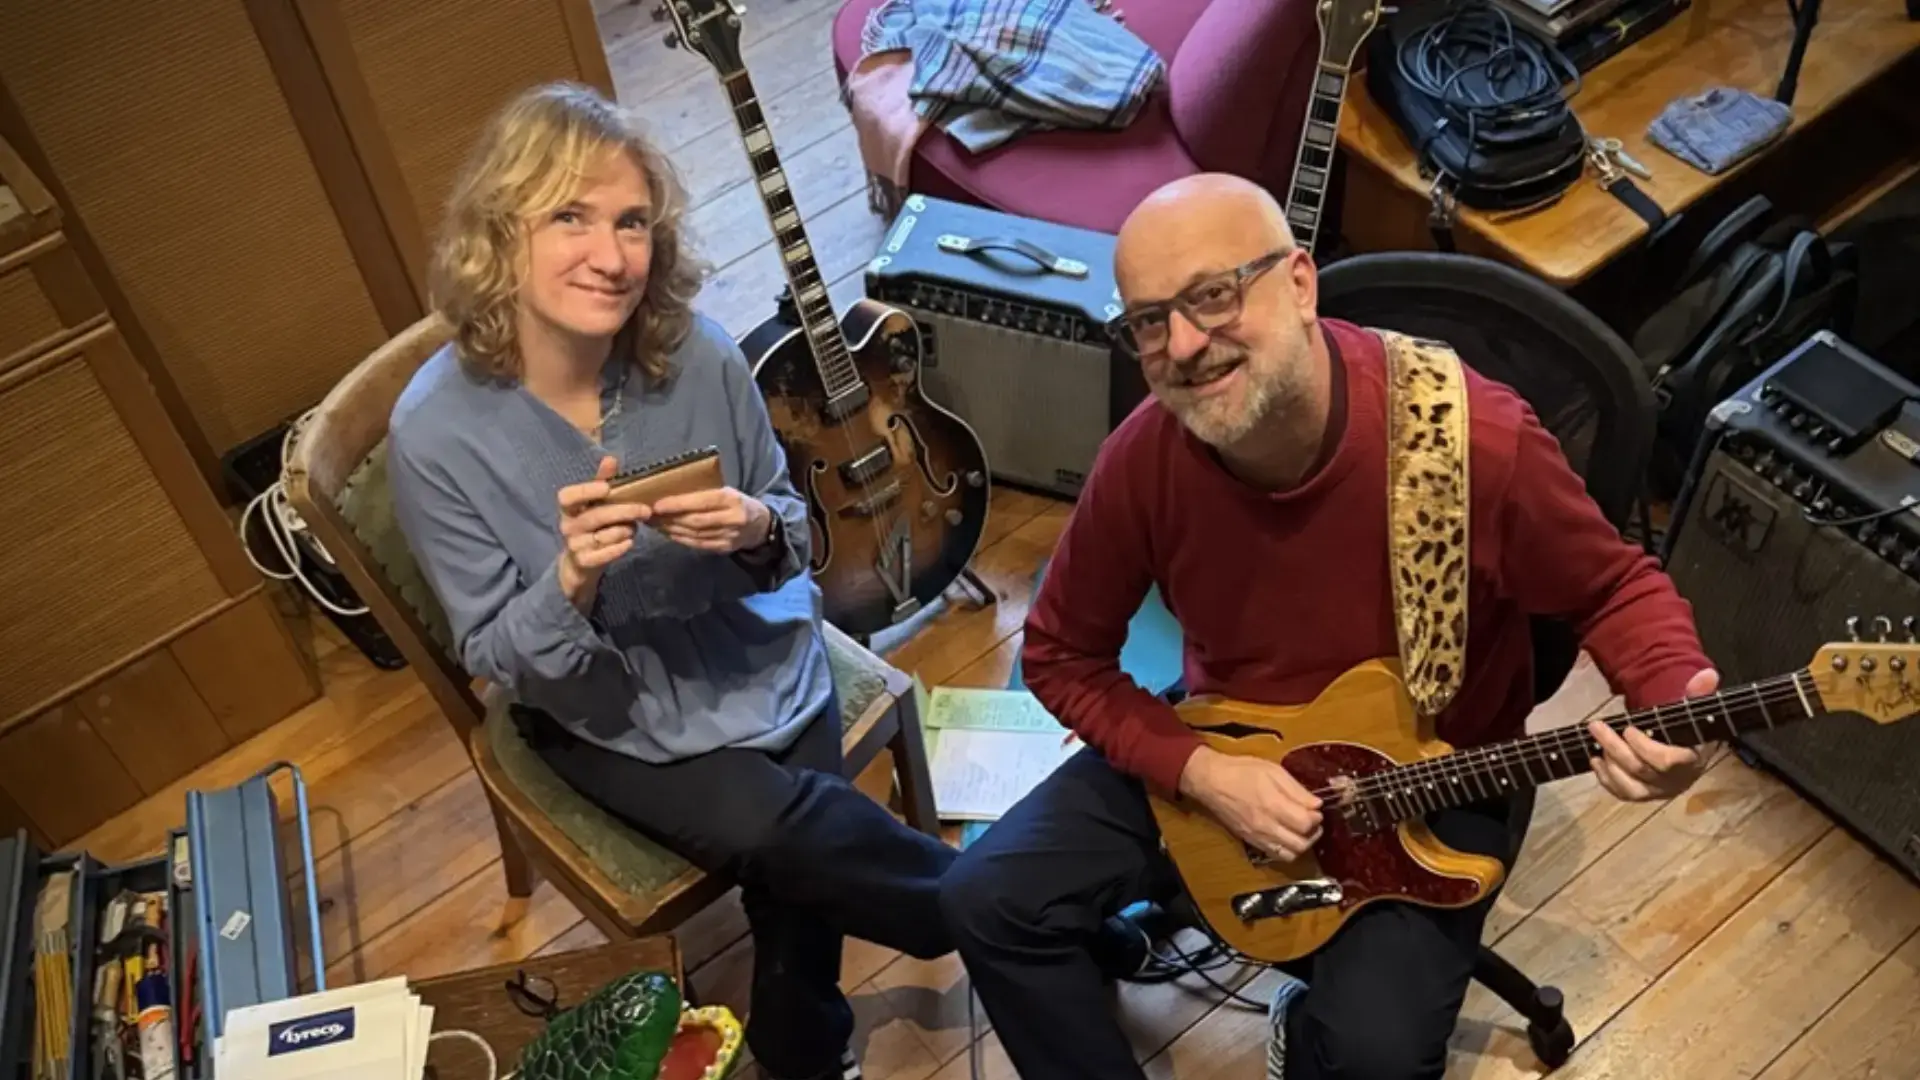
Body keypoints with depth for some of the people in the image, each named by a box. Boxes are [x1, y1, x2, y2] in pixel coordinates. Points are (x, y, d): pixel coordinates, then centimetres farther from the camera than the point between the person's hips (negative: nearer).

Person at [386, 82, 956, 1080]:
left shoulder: (699, 357, -17)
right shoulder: (436, 432, -21)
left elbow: (790, 541, -2)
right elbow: (501, 662, -13)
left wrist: (757, 533, -26)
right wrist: (572, 580, -34)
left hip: (755, 654, 2)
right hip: (601, 708, -1)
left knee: (794, 875, -15)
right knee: (772, 831, -22)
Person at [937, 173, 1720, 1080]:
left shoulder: (1481, 441, -29)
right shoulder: (1143, 460, -20)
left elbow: (1615, 587, -10)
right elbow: (1061, 654, -5)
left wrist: (1675, 706, -32)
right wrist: (1201, 771, -19)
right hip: (1222, 747, 3)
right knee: (987, 900, -10)